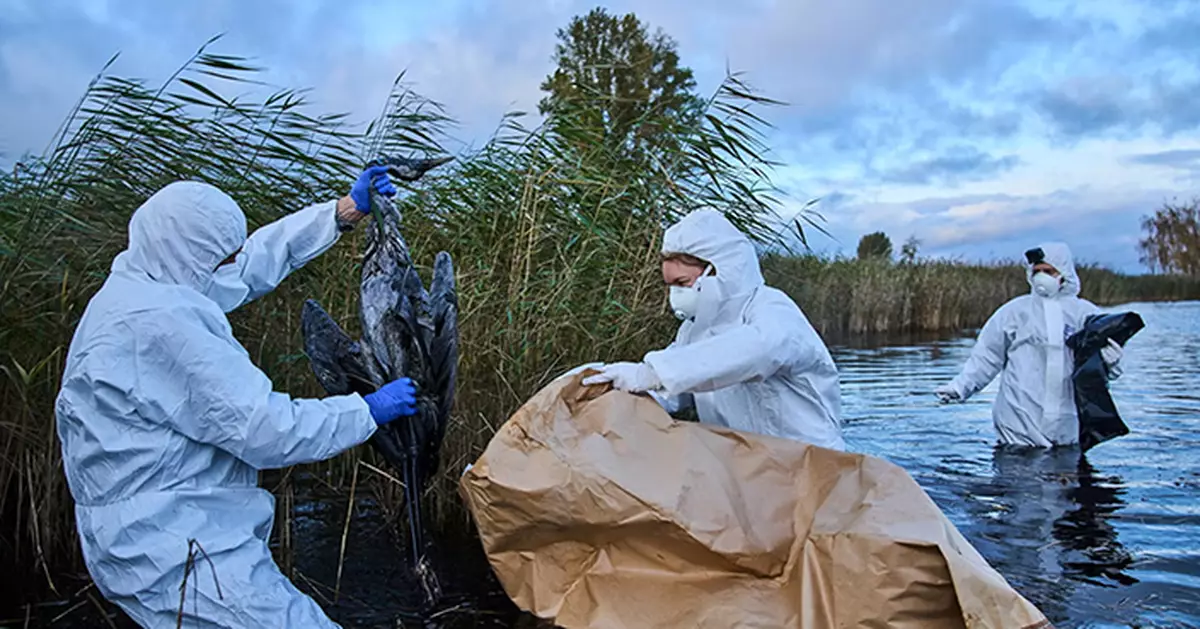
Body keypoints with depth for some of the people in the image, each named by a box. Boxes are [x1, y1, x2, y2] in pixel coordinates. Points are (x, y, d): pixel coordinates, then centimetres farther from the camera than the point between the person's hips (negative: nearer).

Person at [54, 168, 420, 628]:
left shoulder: (145, 283, 7)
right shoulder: (160, 323, -23)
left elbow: (260, 258, 17)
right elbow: (268, 431, -23)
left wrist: (347, 210, 16)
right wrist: (370, 410, -10)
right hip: (170, 550, -11)